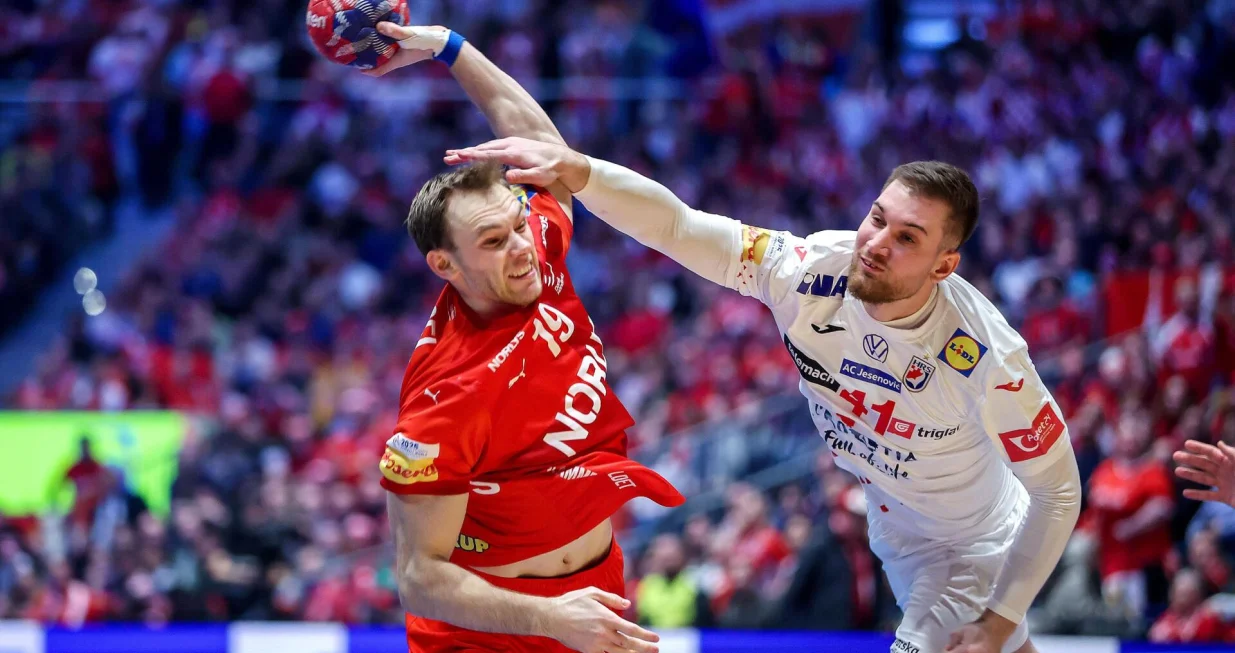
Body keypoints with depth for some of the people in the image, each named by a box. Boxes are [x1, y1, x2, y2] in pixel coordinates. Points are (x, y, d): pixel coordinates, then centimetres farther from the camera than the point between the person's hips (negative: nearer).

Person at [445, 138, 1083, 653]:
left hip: (971, 549, -5)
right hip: (893, 529, 5)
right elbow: (676, 225, -30)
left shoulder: (987, 360, -37)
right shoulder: (811, 272, -27)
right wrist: (576, 170, -47)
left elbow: (1059, 489, -24)